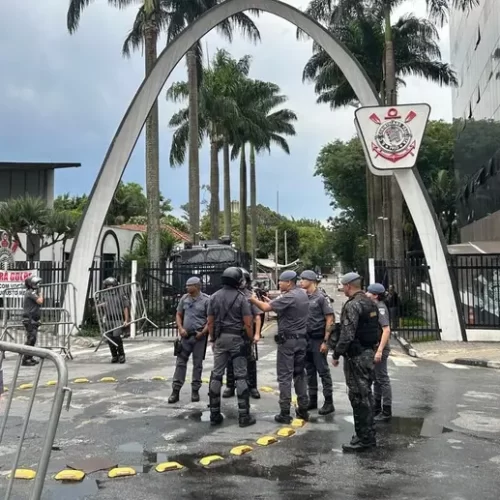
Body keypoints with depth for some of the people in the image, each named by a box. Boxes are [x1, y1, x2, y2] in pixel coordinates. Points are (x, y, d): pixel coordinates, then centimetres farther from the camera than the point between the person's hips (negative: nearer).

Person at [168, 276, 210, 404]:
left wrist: (203, 332, -15)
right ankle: (175, 390, 8)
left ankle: (195, 390, 17)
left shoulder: (206, 300, -7)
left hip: (199, 336, -3)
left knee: (197, 364, 6)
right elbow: (179, 315, 13)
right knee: (180, 362, 3)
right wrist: (180, 328, -1)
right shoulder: (184, 298, 6)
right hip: (185, 335, 4)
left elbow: (210, 319, -8)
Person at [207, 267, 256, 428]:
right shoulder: (241, 298, -8)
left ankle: (214, 414, 11)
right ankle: (244, 415, 2)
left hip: (220, 338, 4)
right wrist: (251, 339, 2)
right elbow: (248, 324, -11)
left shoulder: (214, 297, 4)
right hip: (237, 339, -3)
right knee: (240, 376, 1)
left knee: (216, 375, 8)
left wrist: (213, 340, 15)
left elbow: (210, 322, 6)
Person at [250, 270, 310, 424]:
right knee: (300, 374, 14)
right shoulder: (303, 294, 10)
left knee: (285, 376, -3)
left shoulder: (289, 297, -17)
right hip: (301, 339, 8)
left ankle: (285, 413, -1)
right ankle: (303, 409, 18)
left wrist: (254, 300, -7)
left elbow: (266, 308, -22)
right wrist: (269, 300, 6)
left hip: (287, 340, -8)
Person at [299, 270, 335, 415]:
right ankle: (312, 400, 23)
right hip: (306, 339, 6)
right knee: (310, 371, 13)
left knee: (323, 371, -1)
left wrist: (325, 341, -16)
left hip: (318, 339, -6)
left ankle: (329, 402, 6)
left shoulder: (321, 298, -9)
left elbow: (330, 319, -11)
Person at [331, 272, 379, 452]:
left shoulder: (352, 305, -18)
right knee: (366, 394, 16)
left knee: (358, 397, -3)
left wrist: (336, 354, -13)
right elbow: (375, 329, 16)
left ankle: (363, 438, 3)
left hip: (356, 356, -10)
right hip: (368, 352, 10)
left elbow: (347, 335, -22)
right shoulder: (370, 303, 11)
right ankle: (369, 435, 25)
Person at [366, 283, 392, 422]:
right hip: (373, 348, 10)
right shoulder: (374, 307, 11)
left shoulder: (380, 307, -17)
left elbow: (387, 330, -25)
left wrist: (380, 350, -28)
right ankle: (376, 408, 28)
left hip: (379, 349, -10)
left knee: (383, 379, -1)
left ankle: (386, 412, 7)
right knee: (376, 379, 17)